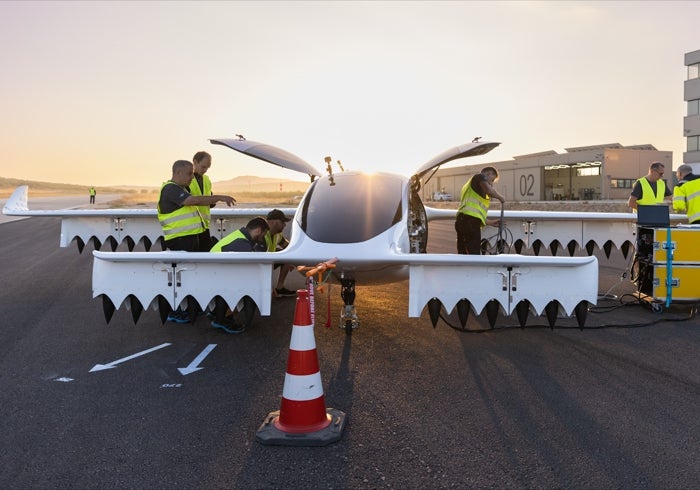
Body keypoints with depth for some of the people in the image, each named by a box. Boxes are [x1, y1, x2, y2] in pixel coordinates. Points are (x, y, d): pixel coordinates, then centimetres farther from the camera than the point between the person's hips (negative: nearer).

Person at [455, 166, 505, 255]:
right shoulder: (480, 176, 8)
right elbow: (489, 190, -15)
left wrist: (490, 222, 35)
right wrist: (500, 197, 3)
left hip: (461, 220, 9)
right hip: (469, 221, -9)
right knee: (474, 254, -11)